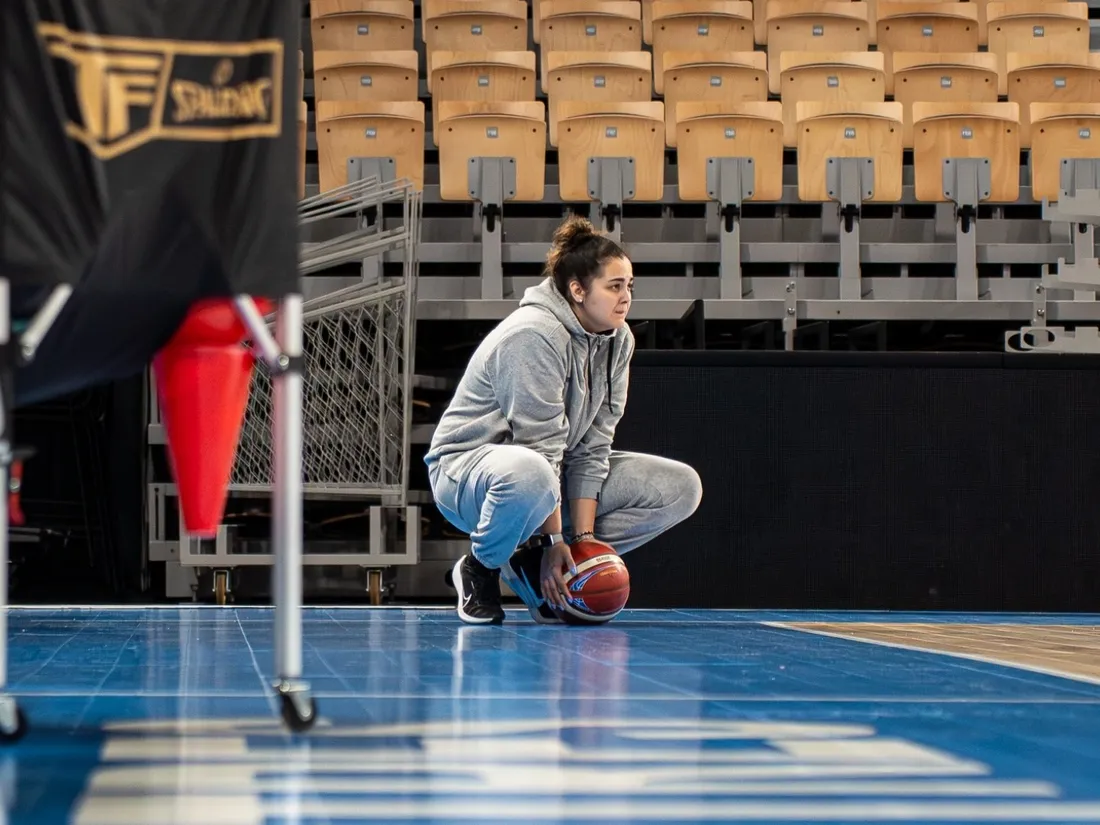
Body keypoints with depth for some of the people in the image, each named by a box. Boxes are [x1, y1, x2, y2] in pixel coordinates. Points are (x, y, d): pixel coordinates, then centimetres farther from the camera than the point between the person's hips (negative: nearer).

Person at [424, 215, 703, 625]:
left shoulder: (618, 341, -1)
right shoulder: (533, 335, -25)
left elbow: (592, 445, -3)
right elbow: (541, 448, -27)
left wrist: (583, 537, -12)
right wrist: (554, 541, -27)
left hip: (557, 475, 8)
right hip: (466, 467, -8)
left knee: (682, 487, -3)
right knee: (529, 477, -45)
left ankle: (531, 564, -2)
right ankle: (480, 567, -10)